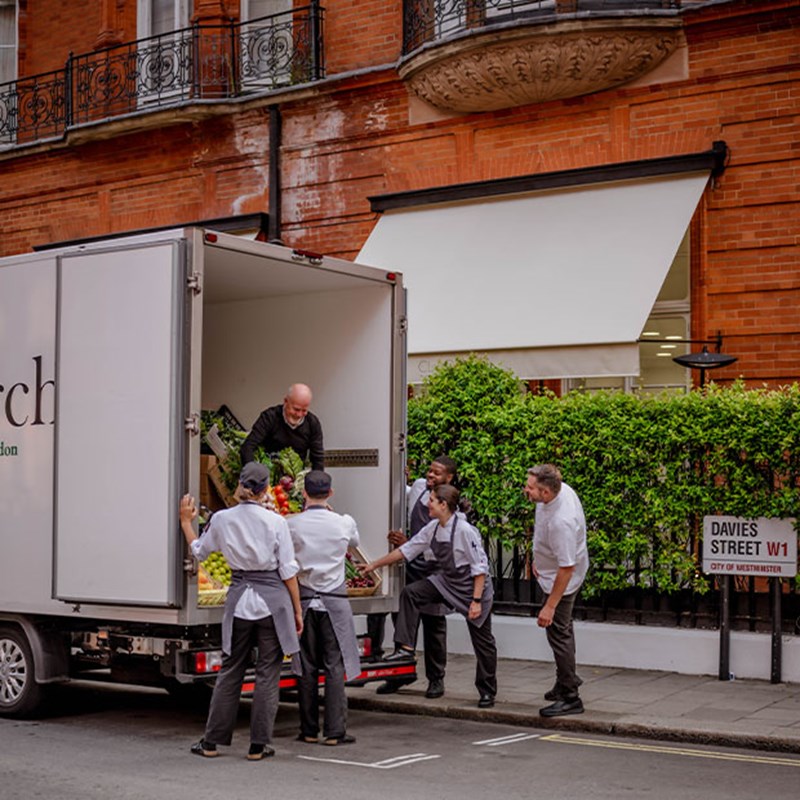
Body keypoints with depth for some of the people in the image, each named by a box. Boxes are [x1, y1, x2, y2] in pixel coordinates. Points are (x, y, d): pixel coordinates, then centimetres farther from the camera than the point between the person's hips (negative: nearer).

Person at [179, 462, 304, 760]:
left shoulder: (221, 519, -2)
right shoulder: (275, 522, -9)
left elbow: (199, 551, 15)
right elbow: (288, 570, -5)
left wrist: (186, 522, 29)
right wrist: (297, 610, 4)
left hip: (240, 597, 3)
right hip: (273, 599, -3)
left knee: (230, 670, 14)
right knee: (267, 673, 6)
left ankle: (212, 741, 19)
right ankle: (258, 745, 9)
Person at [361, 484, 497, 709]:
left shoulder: (464, 530, -25)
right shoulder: (433, 528, -2)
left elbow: (480, 567, -21)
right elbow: (406, 550, 7)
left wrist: (476, 601, -23)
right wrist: (375, 565, 9)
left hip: (472, 587, -7)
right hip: (446, 581, 7)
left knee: (482, 642, 4)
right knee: (410, 593, -9)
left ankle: (487, 692, 19)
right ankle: (405, 647, -4)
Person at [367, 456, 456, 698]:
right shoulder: (418, 487, 5)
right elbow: (404, 494, 30)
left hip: (433, 571, -5)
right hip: (411, 565, 5)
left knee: (433, 624, 3)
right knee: (402, 617, 4)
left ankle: (436, 679, 16)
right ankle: (402, 672, 16)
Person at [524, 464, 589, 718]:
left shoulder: (561, 521, -39)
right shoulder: (559, 489, -13)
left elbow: (567, 568, -34)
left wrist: (550, 606, -29)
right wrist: (539, 559, 19)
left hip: (561, 580, -10)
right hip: (551, 571, 10)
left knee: (558, 632, -4)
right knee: (562, 629, 24)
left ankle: (570, 698, 5)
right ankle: (566, 680, 43)